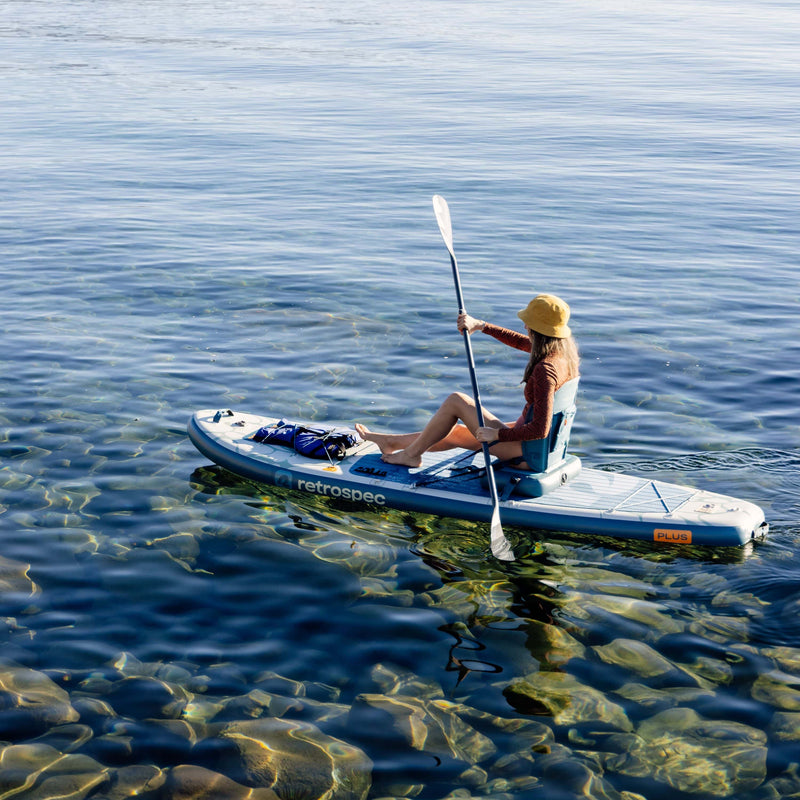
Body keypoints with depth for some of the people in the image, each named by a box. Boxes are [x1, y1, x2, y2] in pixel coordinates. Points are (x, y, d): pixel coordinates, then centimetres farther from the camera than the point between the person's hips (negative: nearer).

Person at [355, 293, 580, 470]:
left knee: (456, 401, 2)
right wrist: (480, 325, 12)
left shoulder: (545, 370, -29)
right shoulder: (565, 350, -1)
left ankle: (412, 454, 20)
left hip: (526, 451, -9)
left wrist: (496, 434, -23)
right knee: (456, 432, 22)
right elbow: (519, 341, 16)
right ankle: (390, 442, 38)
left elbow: (540, 429, -33)